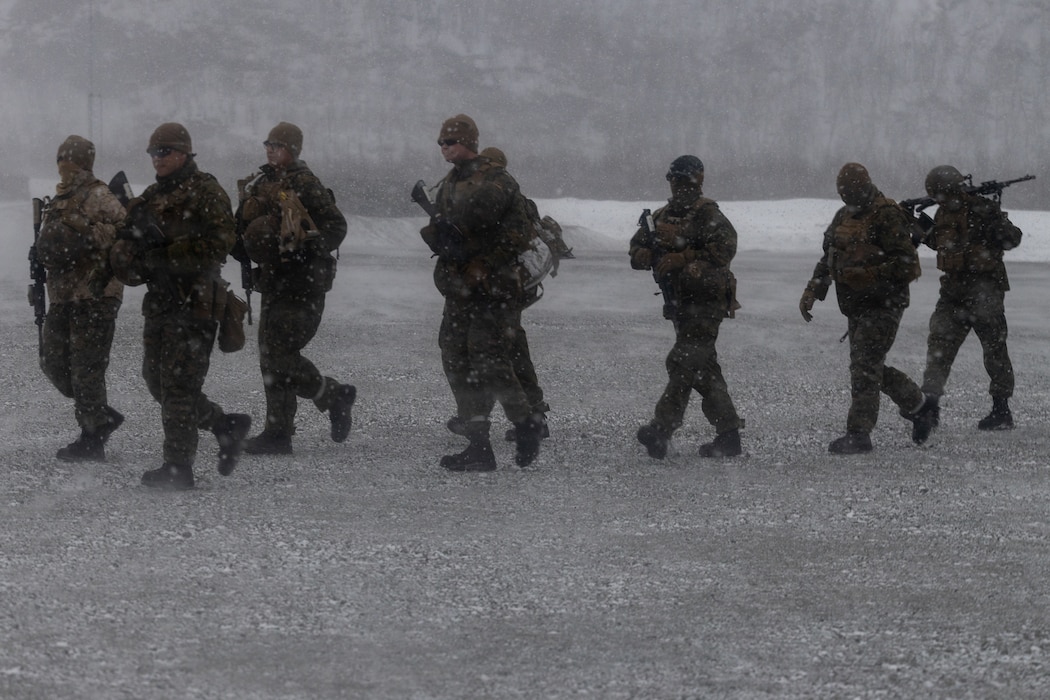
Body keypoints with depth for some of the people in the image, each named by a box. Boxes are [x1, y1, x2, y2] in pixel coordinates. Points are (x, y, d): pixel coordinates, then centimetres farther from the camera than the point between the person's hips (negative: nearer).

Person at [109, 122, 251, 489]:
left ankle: (178, 467, -4)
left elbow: (218, 243, -17)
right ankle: (226, 425, 25)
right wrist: (127, 250, -9)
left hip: (194, 301, -9)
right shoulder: (151, 198, 18)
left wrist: (165, 253, -19)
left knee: (178, 384, -8)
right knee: (157, 380, 11)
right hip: (159, 301, 9)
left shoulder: (206, 193, -6)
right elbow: (125, 249, 16)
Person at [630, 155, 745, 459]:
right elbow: (637, 248, 15)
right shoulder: (661, 217, 16)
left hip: (705, 301, -9)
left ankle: (662, 429, -20)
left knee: (683, 363, -15)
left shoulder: (708, 215, -8)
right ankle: (728, 433, 17)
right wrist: (643, 254, -11)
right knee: (703, 369, 11)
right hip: (680, 303, 9)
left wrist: (682, 259, -24)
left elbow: (724, 248, -21)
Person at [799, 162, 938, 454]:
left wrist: (866, 275, -24)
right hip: (856, 306, 9)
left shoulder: (887, 217, -13)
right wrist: (811, 292, 11)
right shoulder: (843, 217, 14)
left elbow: (907, 265, -17)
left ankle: (859, 433, -11)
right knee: (872, 368, 14)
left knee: (865, 367, -13)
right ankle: (918, 406, 32)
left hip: (883, 305, -9)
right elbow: (828, 259, 23)